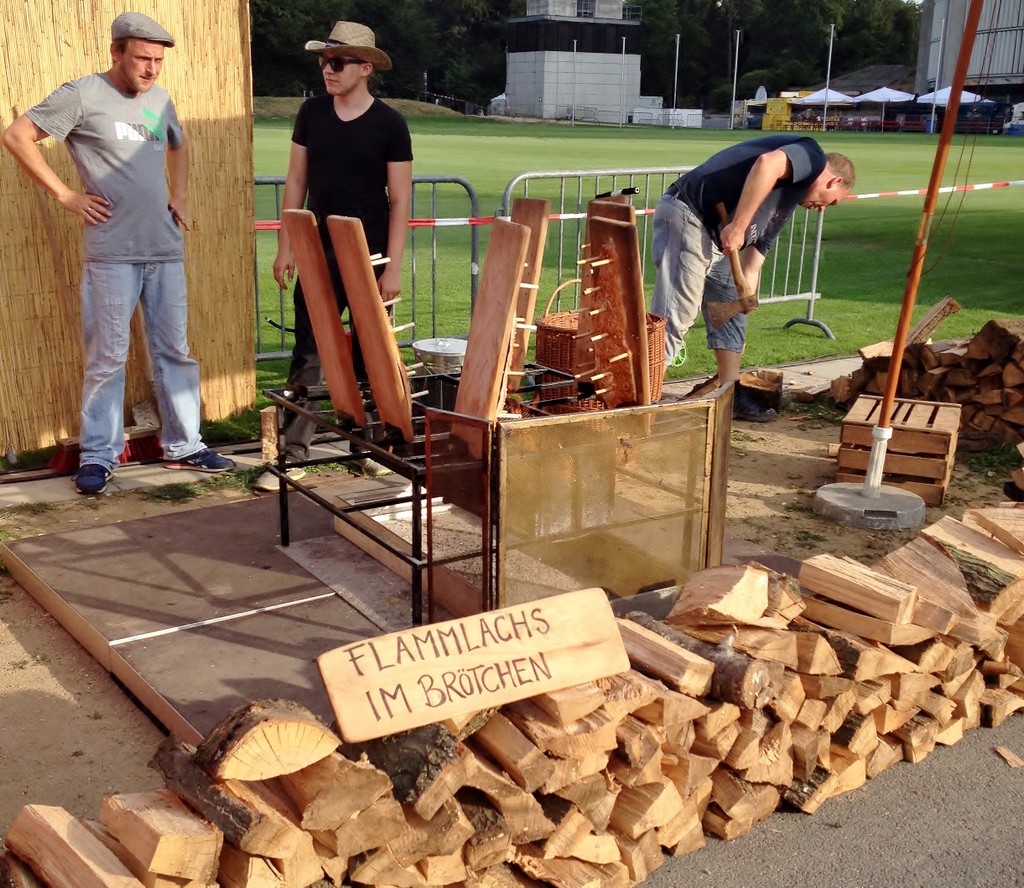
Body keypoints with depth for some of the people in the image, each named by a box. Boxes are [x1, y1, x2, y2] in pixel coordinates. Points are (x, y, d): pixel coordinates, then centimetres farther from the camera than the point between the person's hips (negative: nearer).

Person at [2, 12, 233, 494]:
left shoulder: (160, 99, 13)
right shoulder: (81, 95, -5)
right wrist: (64, 194, -9)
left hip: (166, 250, 6)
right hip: (111, 252, -5)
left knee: (175, 350, 10)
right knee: (107, 358, -1)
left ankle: (183, 445, 20)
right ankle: (98, 455, 10)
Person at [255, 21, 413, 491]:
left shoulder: (390, 124, -6)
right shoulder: (311, 113, 4)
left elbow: (400, 200, -6)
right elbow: (296, 181, 8)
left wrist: (392, 267, -11)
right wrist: (285, 247, 3)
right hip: (318, 253, 2)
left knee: (369, 357, 8)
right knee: (307, 355, -1)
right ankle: (292, 455, 4)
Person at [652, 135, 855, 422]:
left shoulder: (786, 202, 25)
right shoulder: (812, 156, 0)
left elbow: (751, 266, 25)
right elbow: (767, 164, -25)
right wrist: (738, 227, -24)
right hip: (687, 215, -11)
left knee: (731, 315, 17)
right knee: (673, 320, -13)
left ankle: (731, 398, 27)